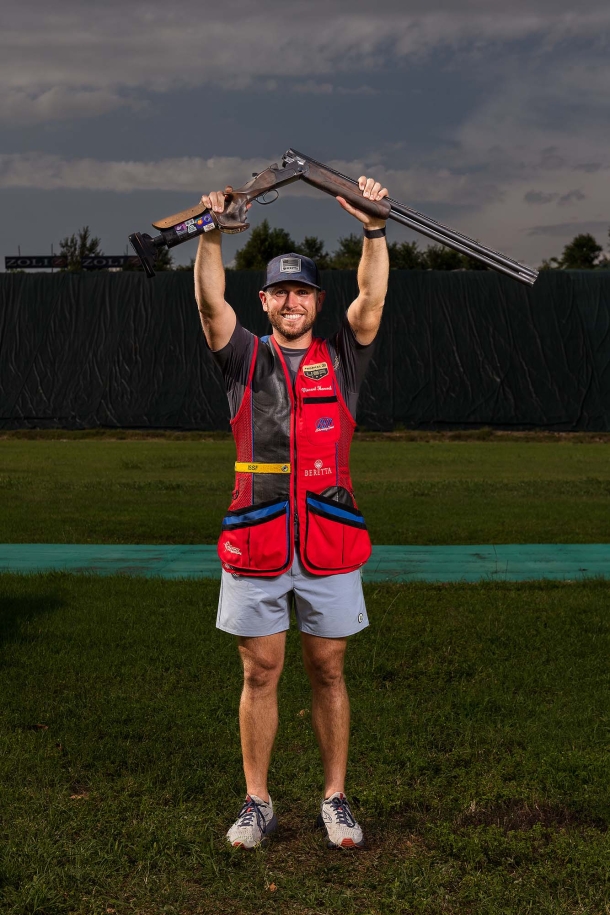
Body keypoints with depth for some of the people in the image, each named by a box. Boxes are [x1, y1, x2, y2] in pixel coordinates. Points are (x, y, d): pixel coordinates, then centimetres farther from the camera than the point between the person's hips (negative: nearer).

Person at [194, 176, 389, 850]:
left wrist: (373, 228, -17)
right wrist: (211, 234, -20)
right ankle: (257, 802, 18)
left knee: (328, 674, 8)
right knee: (260, 675, 7)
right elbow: (210, 303, -6)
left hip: (331, 546, 0)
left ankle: (335, 799, 19)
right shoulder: (246, 358, 9)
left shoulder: (341, 360, 9)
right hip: (254, 547, 0)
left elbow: (372, 299, -4)